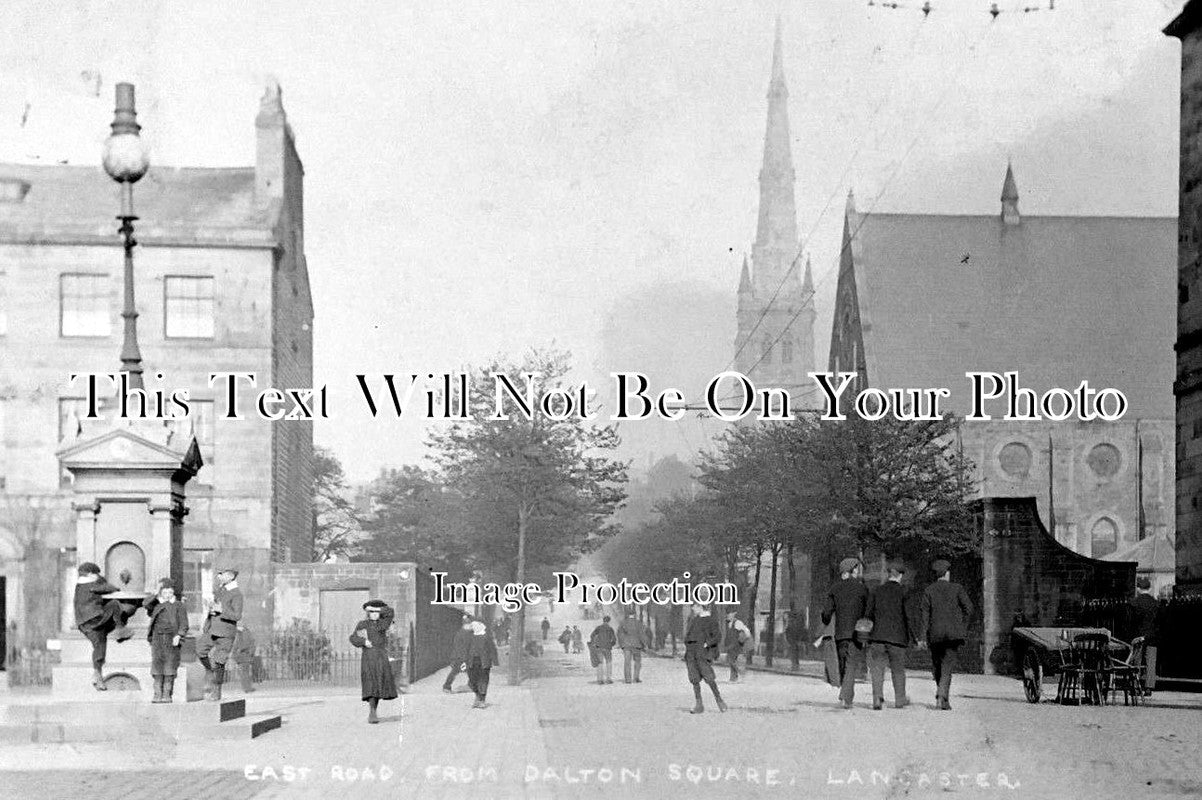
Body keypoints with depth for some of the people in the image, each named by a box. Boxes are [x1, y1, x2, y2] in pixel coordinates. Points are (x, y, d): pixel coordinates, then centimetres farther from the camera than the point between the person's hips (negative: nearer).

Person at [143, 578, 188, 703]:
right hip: (157, 637, 2)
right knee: (157, 664, -2)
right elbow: (146, 604, -7)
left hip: (171, 639, -2)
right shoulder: (156, 605, 14)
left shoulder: (178, 605, 8)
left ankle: (167, 694, 0)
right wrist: (157, 595, -7)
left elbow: (184, 624, 2)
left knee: (170, 666, -3)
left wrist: (179, 635, -12)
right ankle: (158, 694, 0)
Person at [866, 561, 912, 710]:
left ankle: (878, 697, -18)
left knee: (877, 668, 0)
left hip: (877, 635, 1)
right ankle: (899, 700, 23)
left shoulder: (877, 591, 6)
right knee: (898, 669, 14)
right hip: (897, 635, -1)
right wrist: (912, 635, 4)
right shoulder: (903, 591, -3)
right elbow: (908, 615, -7)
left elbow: (868, 613, 5)